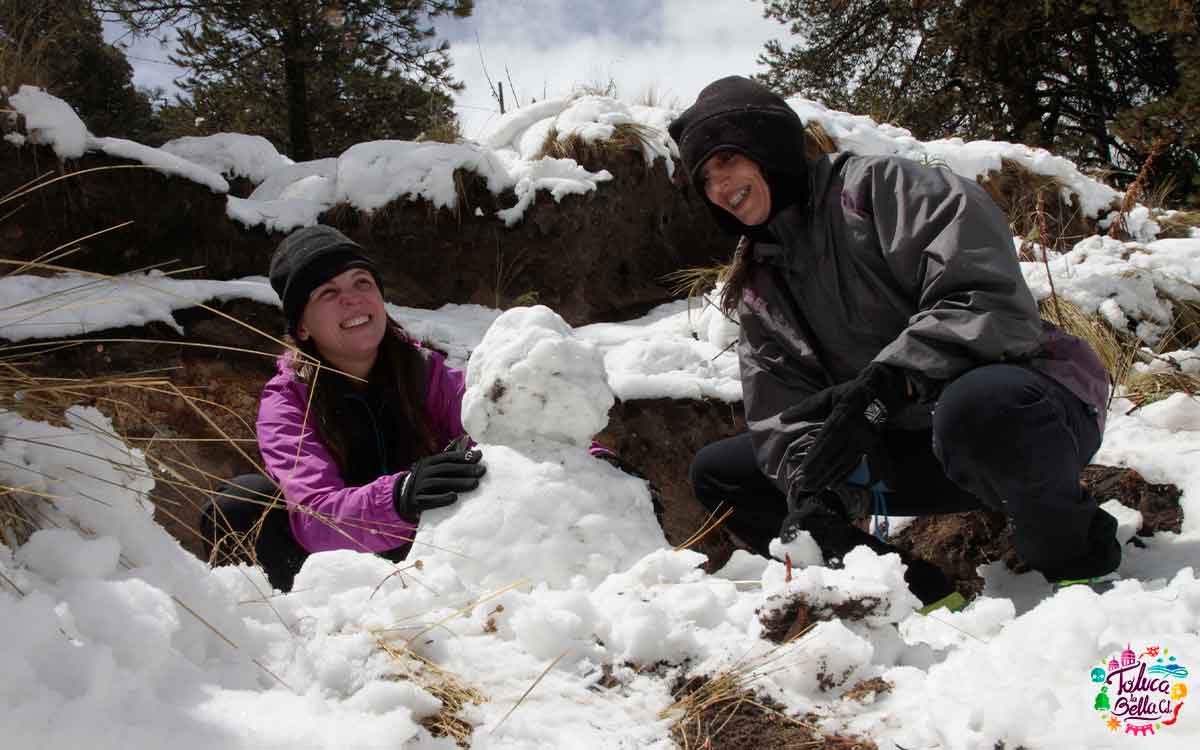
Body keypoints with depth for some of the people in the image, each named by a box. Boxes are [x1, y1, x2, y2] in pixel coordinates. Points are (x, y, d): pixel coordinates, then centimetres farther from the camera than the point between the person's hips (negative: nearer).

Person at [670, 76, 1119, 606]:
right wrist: (811, 491, -21)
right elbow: (781, 409, -2)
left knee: (978, 403, -43)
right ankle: (914, 592, -8)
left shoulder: (879, 186, -11)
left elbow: (989, 298, -24)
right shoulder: (757, 284, 9)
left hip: (1017, 403, -7)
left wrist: (884, 384, -35)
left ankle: (1074, 554, -11)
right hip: (905, 448, 7)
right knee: (716, 472, 2)